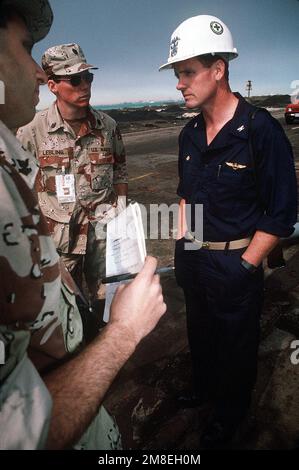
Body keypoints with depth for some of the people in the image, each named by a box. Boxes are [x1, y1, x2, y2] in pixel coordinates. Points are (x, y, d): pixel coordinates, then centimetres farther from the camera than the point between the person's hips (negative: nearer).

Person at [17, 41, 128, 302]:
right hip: (58, 238, -2)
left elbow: (120, 169, 13)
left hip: (105, 233, 2)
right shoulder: (33, 131, -9)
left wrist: (120, 208, 6)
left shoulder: (108, 126, 0)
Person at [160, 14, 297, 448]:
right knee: (199, 332, 26)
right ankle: (204, 387, 55)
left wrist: (244, 267, -16)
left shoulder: (261, 130, -18)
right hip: (194, 259, 6)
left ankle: (229, 414, 44)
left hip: (236, 263, -6)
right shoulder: (191, 133, 2)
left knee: (235, 346, 16)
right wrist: (182, 246, 7)